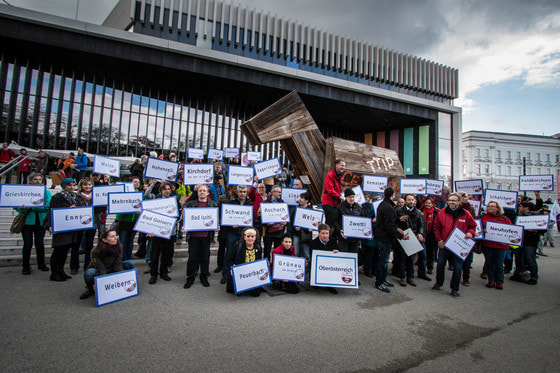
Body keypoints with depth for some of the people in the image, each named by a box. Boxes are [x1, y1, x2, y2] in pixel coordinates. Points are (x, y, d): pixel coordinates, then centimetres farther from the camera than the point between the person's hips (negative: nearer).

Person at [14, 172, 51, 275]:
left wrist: (31, 206, -18)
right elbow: (16, 206, -2)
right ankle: (25, 266, 16)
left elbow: (47, 206, -8)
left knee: (40, 243, 6)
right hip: (26, 221, -1)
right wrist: (21, 208, -24)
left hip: (40, 221, 1)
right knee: (27, 244, 1)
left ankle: (41, 264, 22)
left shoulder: (46, 192, 5)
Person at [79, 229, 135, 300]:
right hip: (98, 273, -3)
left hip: (111, 270, 3)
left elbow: (118, 265, -19)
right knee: (89, 273, -38)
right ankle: (90, 289, -5)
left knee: (131, 263, -18)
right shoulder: (95, 251, -27)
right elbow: (102, 269, -29)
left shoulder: (119, 247, -17)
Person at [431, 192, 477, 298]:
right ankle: (438, 283, 32)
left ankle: (454, 289, 20)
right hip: (444, 245, 1)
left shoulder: (466, 214, -4)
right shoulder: (442, 213, -2)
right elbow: (436, 227, 6)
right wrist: (439, 239, -2)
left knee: (458, 268, 4)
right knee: (440, 264, 12)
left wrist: (470, 233, -13)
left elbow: (473, 226, 8)